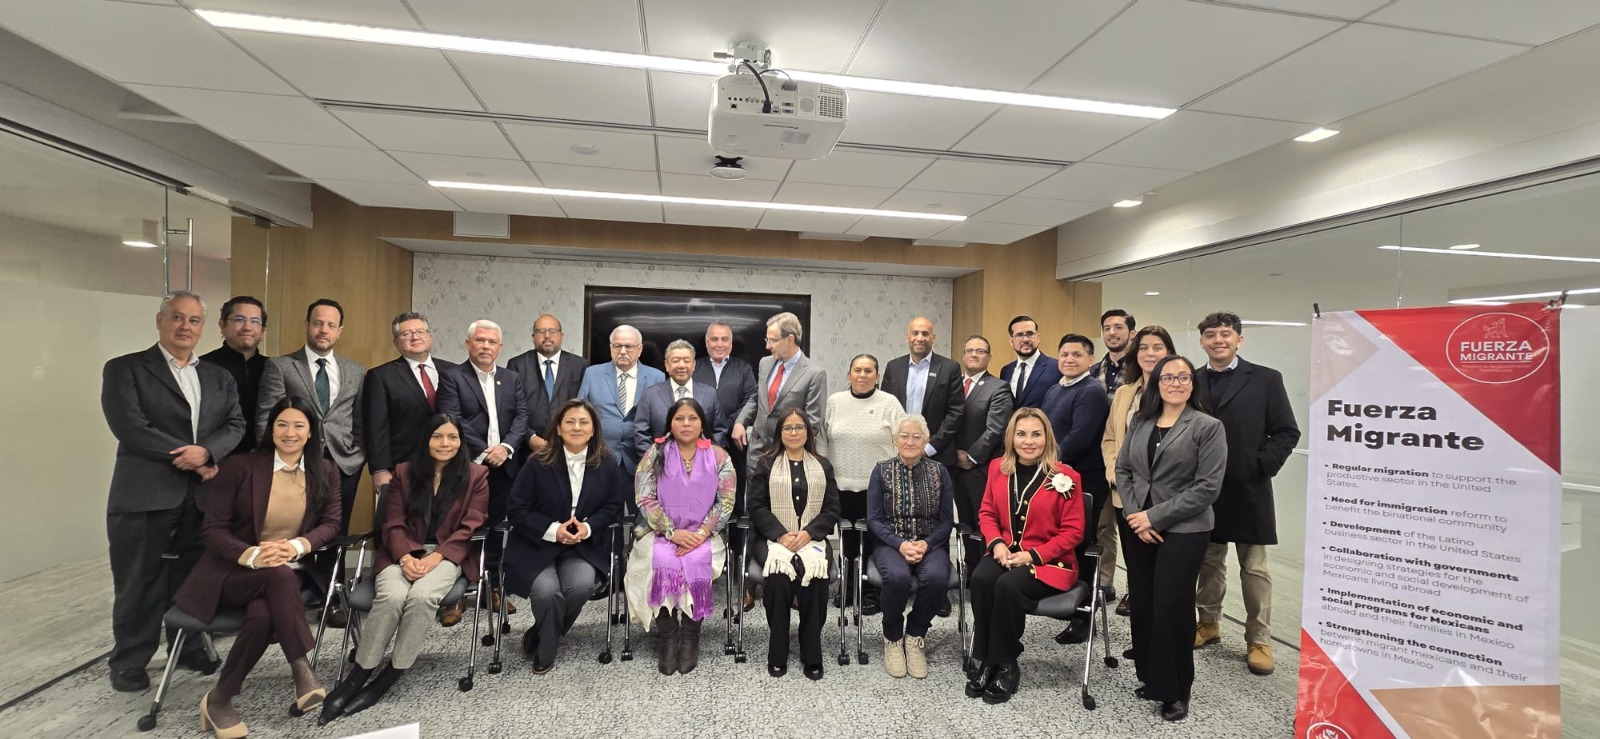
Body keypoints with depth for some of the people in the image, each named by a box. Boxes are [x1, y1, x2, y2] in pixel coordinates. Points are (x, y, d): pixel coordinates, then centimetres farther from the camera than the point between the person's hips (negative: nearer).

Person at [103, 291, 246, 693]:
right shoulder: (124, 369, 0)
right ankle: (129, 661, 22)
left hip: (203, 493, 4)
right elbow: (130, 427, -12)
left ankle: (189, 646, 28)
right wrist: (186, 457, -14)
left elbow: (235, 426, 4)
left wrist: (205, 451, -15)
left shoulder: (219, 377, 14)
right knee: (139, 583, 6)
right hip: (145, 494, -3)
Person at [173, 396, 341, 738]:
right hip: (234, 572, -2)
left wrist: (298, 545, -18)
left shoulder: (325, 472, 6)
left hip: (291, 574, 2)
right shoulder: (240, 467, -3)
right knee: (279, 575, -38)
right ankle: (302, 673, -34)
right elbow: (213, 529, -5)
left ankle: (219, 699, -12)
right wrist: (250, 555, -25)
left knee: (263, 615, -33)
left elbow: (331, 523, 3)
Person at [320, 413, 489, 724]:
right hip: (403, 553, 2)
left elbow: (470, 527, -3)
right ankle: (357, 676, -17)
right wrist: (406, 557, -14)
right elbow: (393, 524, 5)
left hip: (449, 554, -2)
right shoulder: (403, 472, 11)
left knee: (422, 596, -31)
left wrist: (435, 557, -16)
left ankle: (388, 677, -18)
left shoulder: (476, 474, 4)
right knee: (391, 596, -30)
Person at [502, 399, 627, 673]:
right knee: (547, 590, -27)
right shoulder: (538, 463, -6)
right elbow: (516, 510, -5)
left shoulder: (608, 464, -1)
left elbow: (613, 507, 5)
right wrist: (553, 530, -18)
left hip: (585, 546, 2)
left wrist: (588, 527, -14)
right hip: (537, 545, -1)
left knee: (582, 585, -27)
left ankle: (539, 637, 5)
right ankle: (544, 651, 7)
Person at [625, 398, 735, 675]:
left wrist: (701, 533, -15)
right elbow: (645, 499, -4)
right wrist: (672, 532, -16)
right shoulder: (655, 454, 4)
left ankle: (690, 636, -12)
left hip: (703, 535, 0)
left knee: (696, 561, -30)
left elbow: (726, 501, -1)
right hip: (660, 533, 0)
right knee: (664, 562, -30)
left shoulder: (718, 456, 5)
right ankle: (668, 637, -14)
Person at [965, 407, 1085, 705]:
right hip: (1006, 554, 4)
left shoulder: (1065, 476, -8)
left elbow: (1073, 530, -6)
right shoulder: (998, 468, 5)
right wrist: (997, 543, -9)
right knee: (981, 579, -28)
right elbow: (987, 513, 11)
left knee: (1008, 586, -31)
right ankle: (983, 660, -13)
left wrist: (1033, 555, -16)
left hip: (1048, 561, -3)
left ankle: (1005, 665, -10)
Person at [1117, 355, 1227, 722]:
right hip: (1138, 527, 4)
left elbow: (1207, 487, -13)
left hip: (1183, 531, -4)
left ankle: (1175, 690, 20)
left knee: (1171, 609, 2)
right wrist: (1134, 513, -5)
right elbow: (1123, 469, 9)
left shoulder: (1208, 427, -6)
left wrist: (1156, 516, -14)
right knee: (1141, 604, 10)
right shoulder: (1140, 421, 8)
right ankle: (1150, 677, 29)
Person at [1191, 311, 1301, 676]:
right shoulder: (1192, 382, 6)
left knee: (1254, 568, 7)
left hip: (1248, 491, -3)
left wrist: (1262, 467, -12)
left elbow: (1287, 432, -3)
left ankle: (1259, 640, 18)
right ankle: (1209, 623, 30)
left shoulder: (1266, 379, -2)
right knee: (1209, 562, 15)